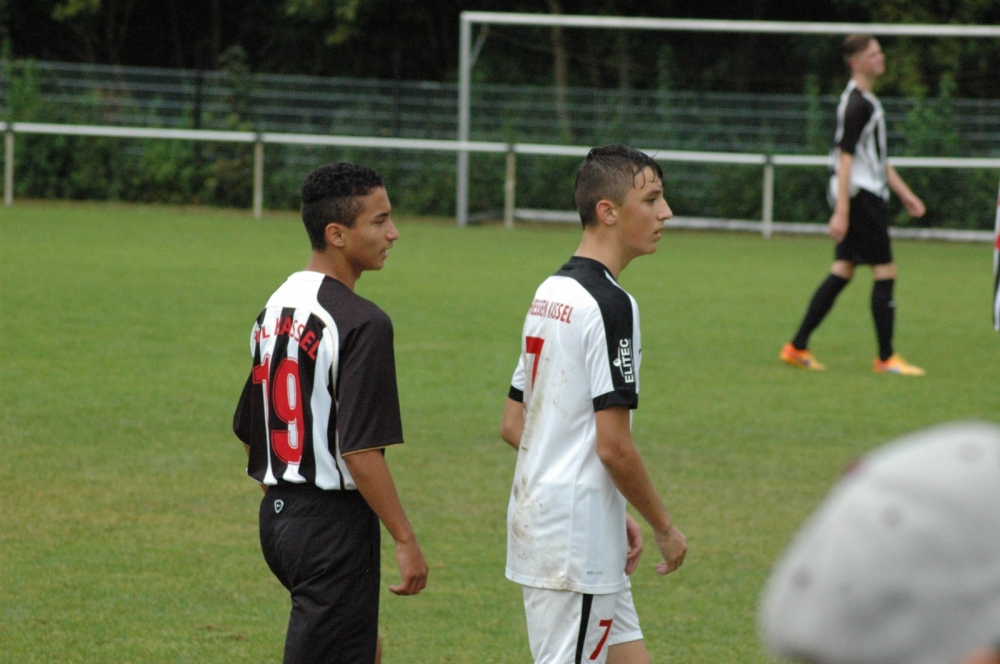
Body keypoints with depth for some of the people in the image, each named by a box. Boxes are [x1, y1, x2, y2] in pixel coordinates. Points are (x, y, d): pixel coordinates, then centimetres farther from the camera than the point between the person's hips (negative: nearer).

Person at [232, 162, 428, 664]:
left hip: (277, 513, 9)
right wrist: (405, 540, -15)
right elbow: (361, 451, -22)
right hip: (334, 523, -9)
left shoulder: (275, 308, 9)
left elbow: (247, 433, 15)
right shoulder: (361, 323, -17)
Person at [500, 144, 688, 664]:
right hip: (577, 543, -10)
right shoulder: (609, 304, -16)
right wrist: (664, 527, -6)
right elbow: (614, 446, -20)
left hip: (534, 518, 10)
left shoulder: (549, 293, 12)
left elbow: (513, 425, 16)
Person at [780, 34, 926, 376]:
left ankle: (797, 347, 10)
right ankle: (886, 358, -1)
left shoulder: (867, 101, 18)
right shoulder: (857, 104, -15)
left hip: (868, 195, 10)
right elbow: (845, 158, -20)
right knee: (885, 273, -6)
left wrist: (904, 193, 27)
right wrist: (841, 212, -24)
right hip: (861, 195, -10)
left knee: (842, 271, 9)